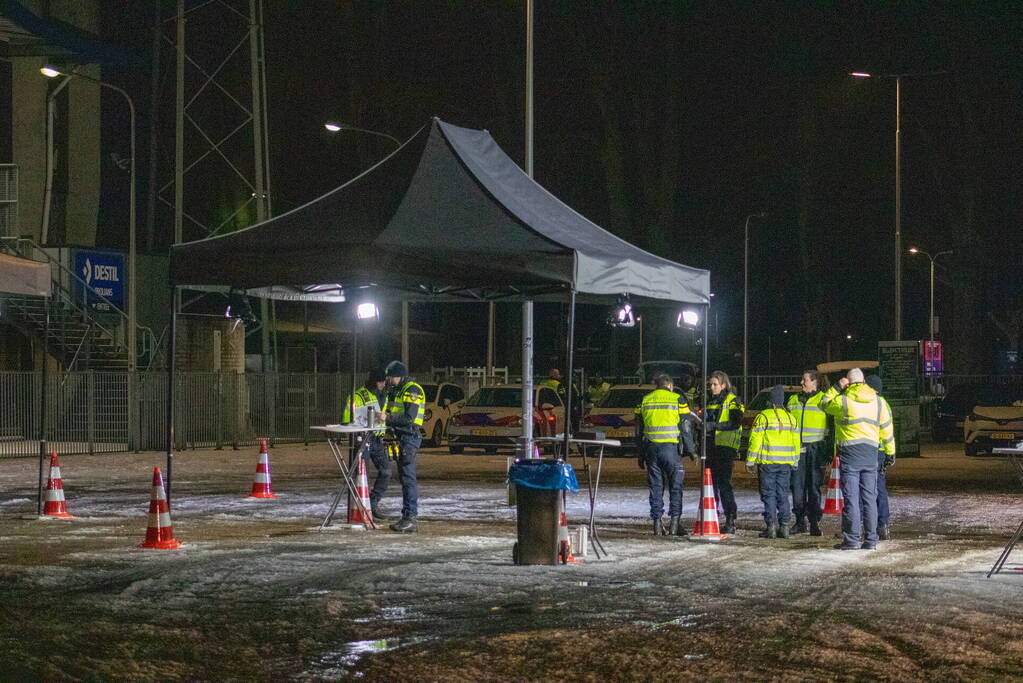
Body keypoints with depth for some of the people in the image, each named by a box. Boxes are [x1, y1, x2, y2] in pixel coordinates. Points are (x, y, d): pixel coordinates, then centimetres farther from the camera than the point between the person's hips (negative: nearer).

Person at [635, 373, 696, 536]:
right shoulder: (677, 400, 0)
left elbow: (639, 430, 13)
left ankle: (657, 523, 5)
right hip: (671, 448, -3)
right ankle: (674, 522, -1)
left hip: (651, 448, 3)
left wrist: (641, 455, 19)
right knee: (675, 486, 4)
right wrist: (691, 450, 8)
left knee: (656, 486, 8)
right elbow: (686, 429, -2)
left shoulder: (645, 401, 10)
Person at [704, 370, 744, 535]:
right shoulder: (710, 401, 18)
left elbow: (735, 423, -17)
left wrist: (713, 425, -25)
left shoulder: (732, 401, -3)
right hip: (711, 446, 7)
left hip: (726, 447, -7)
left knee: (724, 484, -12)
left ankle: (731, 522, -10)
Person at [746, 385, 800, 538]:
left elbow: (755, 439, -9)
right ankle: (784, 526, 8)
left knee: (769, 494, 0)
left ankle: (771, 526, -5)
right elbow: (796, 442, 16)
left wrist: (750, 461, -3)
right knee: (783, 494, 10)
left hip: (768, 462, -5)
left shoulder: (763, 416, -8)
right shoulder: (791, 418, 10)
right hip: (786, 462, 5)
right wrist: (794, 462, 23)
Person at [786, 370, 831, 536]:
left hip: (816, 449, -4)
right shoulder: (794, 400, 15)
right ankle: (800, 521, 9)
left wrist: (828, 451, -7)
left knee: (814, 487, -2)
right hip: (797, 449, 4)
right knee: (797, 486, 2)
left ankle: (815, 522, 3)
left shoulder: (823, 400, 1)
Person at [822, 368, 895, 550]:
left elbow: (826, 404, 12)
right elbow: (886, 428, 12)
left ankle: (851, 540, -5)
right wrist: (890, 451, 21)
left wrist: (838, 388, 13)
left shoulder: (843, 401, -7)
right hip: (871, 453, 4)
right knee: (869, 497, 7)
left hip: (849, 453, -4)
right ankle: (870, 540, 7)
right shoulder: (878, 402, 7)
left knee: (851, 497, -3)